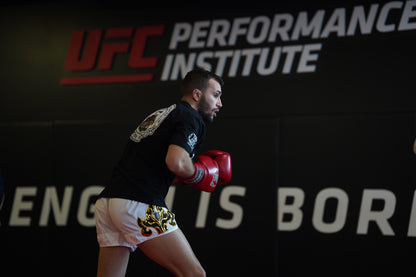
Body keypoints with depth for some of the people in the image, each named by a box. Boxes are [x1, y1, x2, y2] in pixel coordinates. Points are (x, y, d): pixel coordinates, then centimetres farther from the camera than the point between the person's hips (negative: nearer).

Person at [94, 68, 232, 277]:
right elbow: (176, 162, -18)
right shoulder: (191, 118, 0)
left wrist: (185, 178, 20)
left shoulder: (159, 116, 27)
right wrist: (201, 175, 1)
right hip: (139, 204, -9)